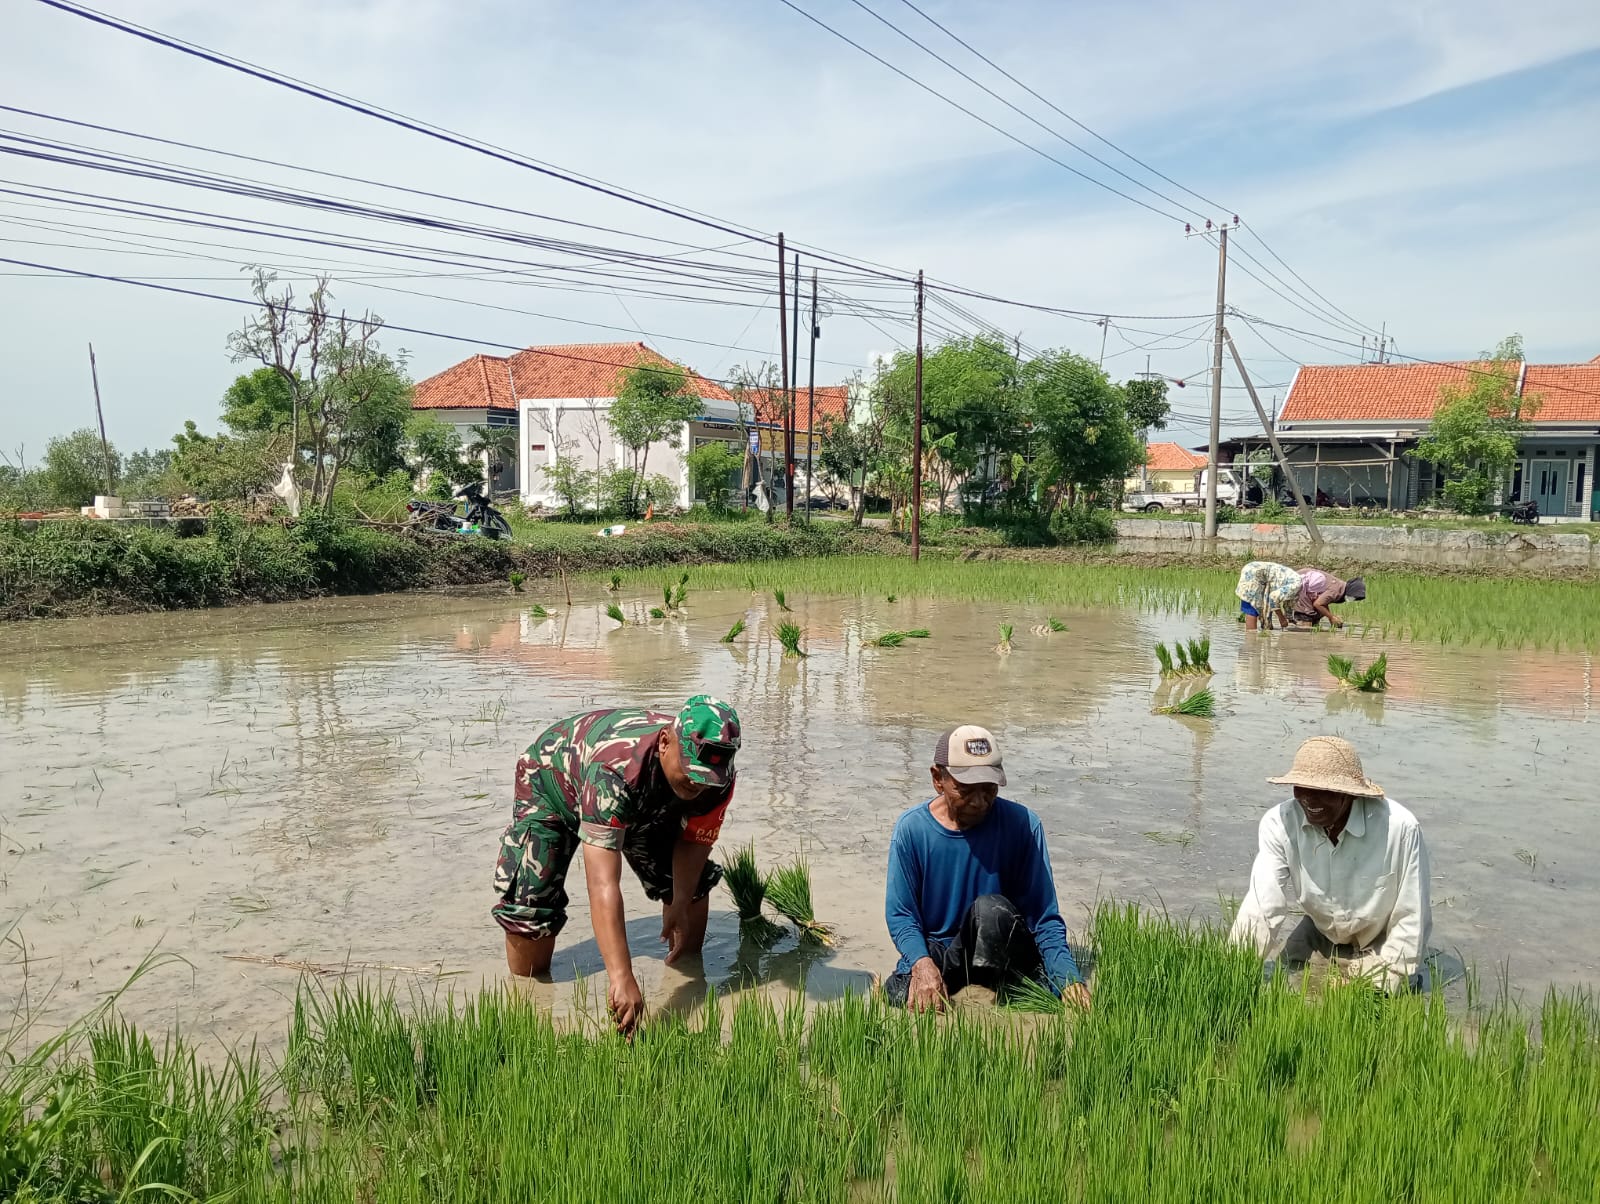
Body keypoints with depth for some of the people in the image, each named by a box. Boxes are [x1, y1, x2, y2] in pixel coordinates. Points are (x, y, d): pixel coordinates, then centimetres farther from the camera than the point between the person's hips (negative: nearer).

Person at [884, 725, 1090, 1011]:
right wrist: (923, 963, -27)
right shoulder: (911, 828, -8)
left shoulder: (1021, 824, -9)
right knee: (898, 996, -32)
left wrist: (1069, 980, -24)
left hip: (997, 955, 0)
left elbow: (1044, 917, -8)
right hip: (932, 953, 1)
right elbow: (900, 915, -6)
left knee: (991, 908, -34)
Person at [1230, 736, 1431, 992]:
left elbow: (1409, 920, -21)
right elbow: (1261, 908, -29)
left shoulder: (1400, 828, -32)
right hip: (1321, 936, 2)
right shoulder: (1279, 823, -25)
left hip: (1383, 944, -2)